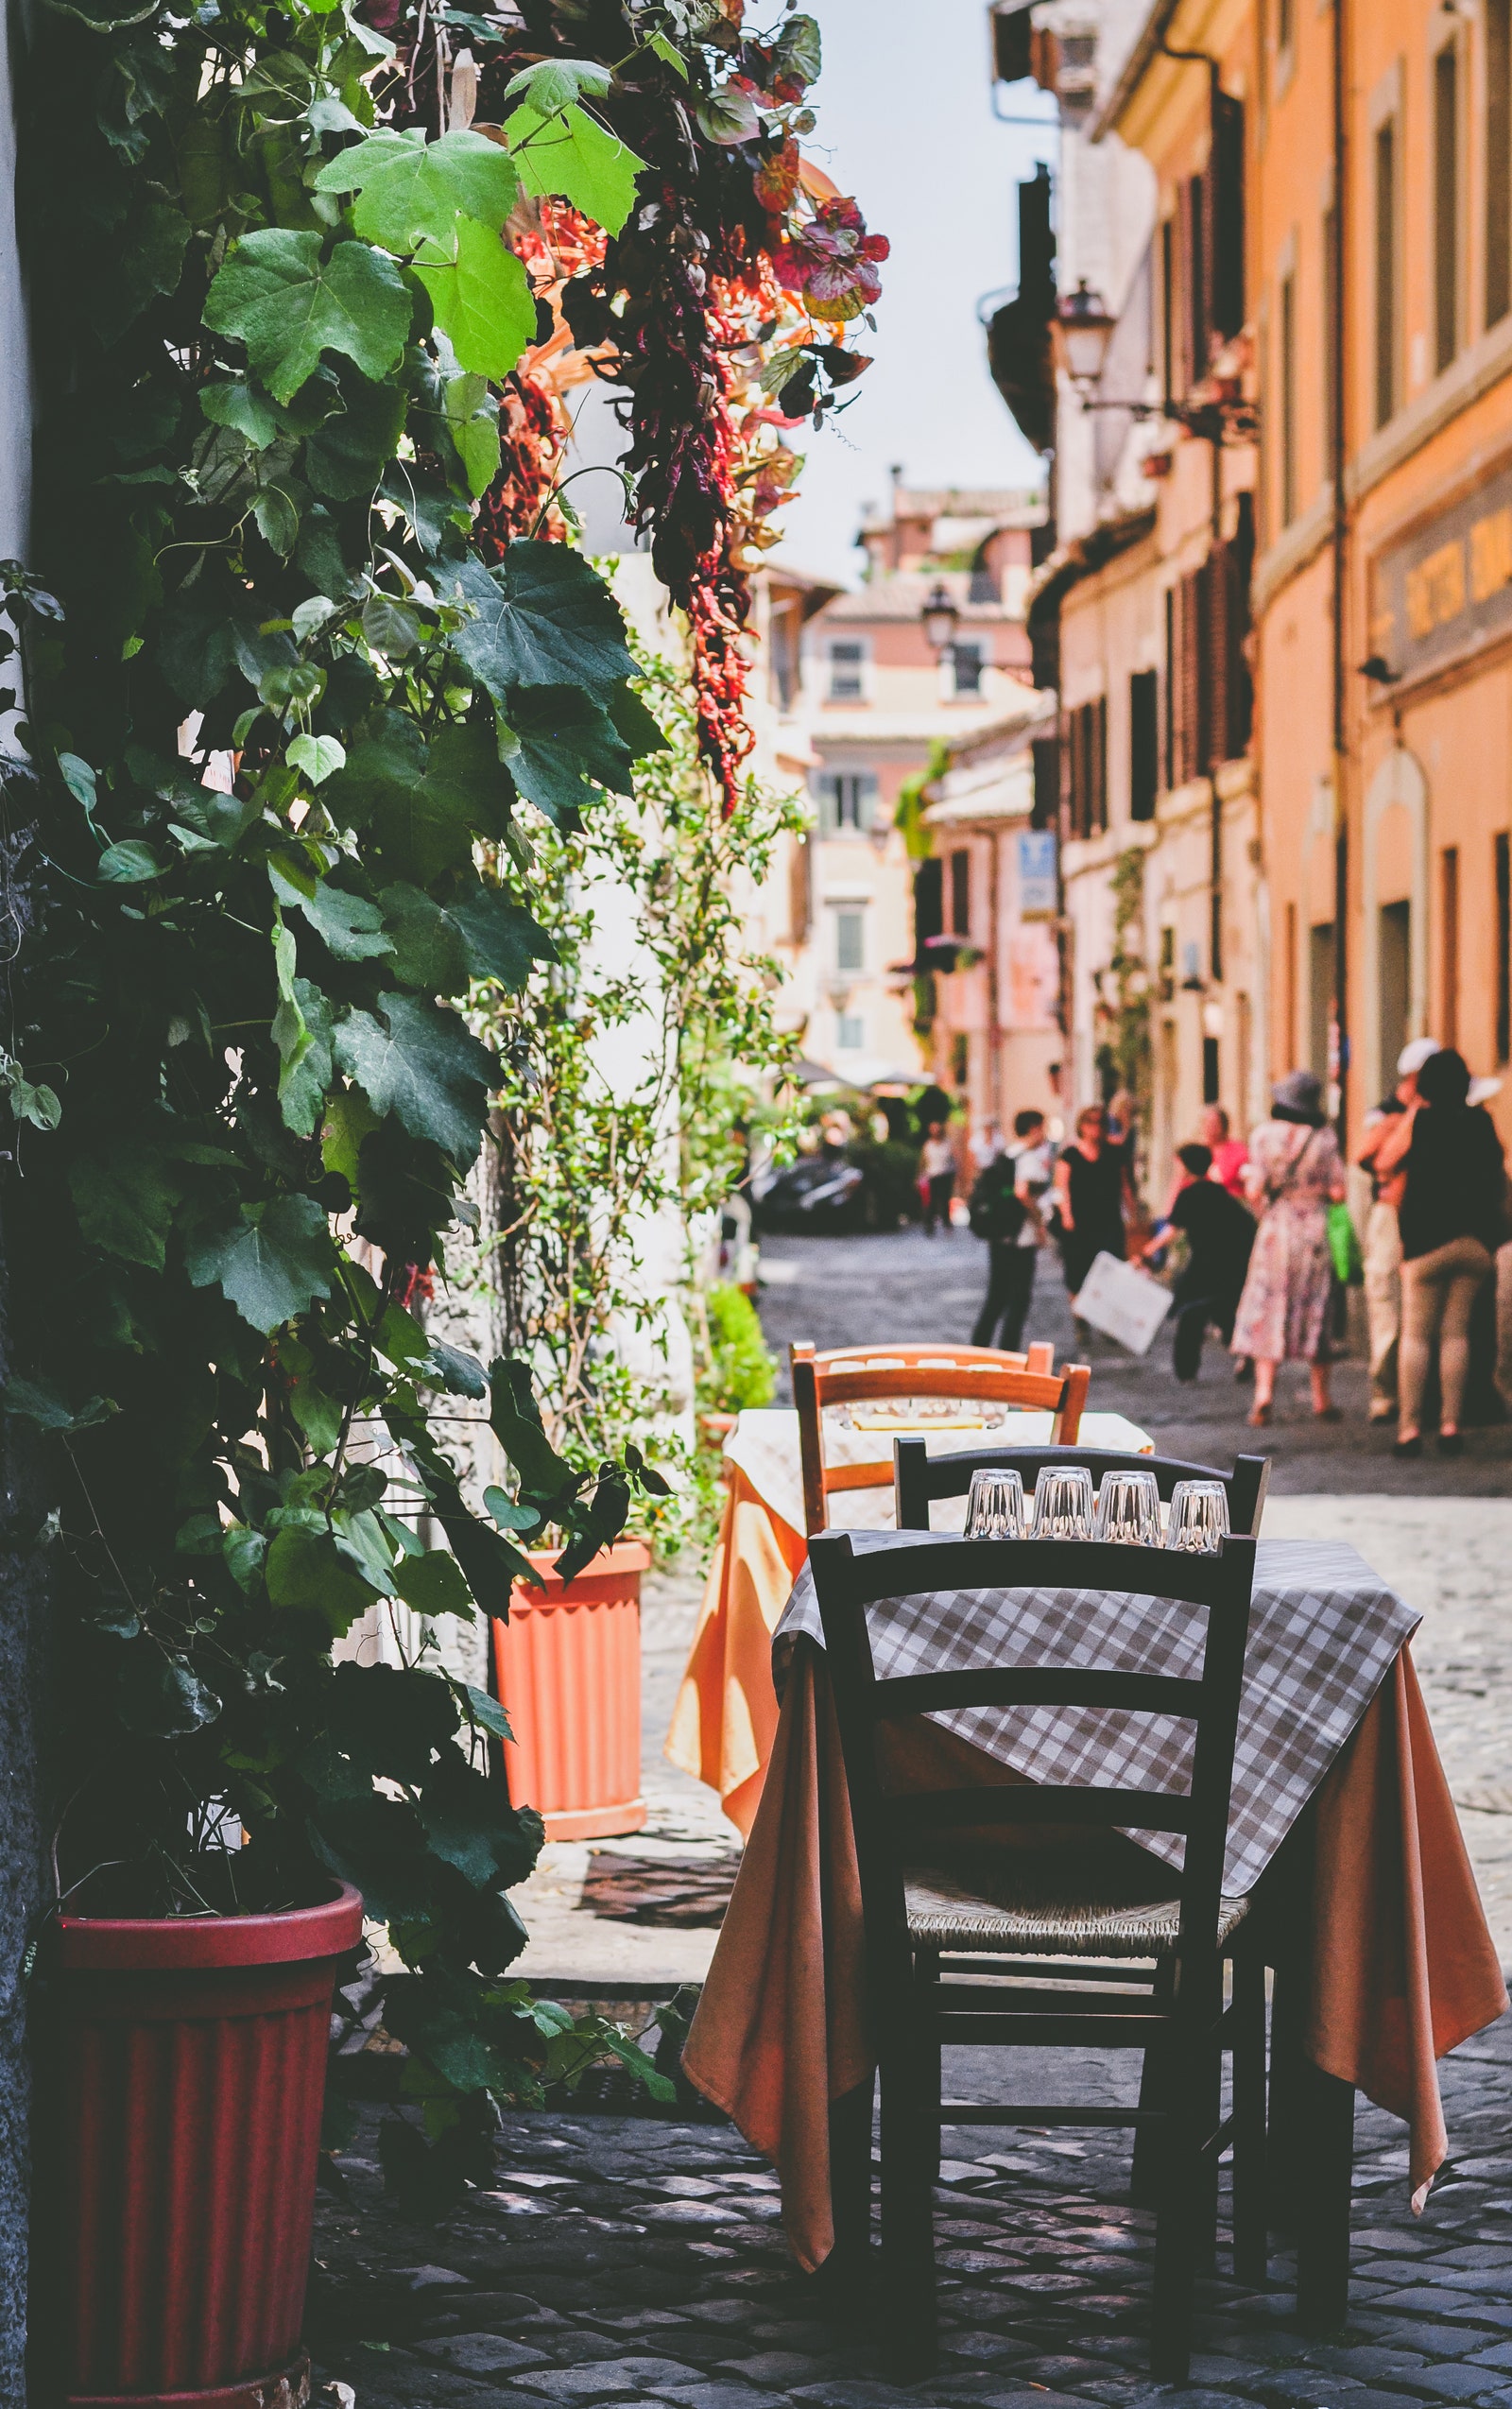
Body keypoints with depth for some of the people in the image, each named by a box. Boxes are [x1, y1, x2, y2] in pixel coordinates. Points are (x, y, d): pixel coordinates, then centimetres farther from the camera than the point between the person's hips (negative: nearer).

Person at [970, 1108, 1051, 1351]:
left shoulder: (1005, 1157, 13)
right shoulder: (1030, 1158, -13)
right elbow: (1022, 1192, -27)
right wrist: (1039, 1222, -16)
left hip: (998, 1237, 8)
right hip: (1021, 1238, -8)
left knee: (996, 1298, 16)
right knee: (1019, 1298, -1)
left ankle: (977, 1349, 17)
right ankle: (1009, 1356, -1)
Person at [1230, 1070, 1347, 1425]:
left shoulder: (1264, 1135, -6)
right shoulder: (1324, 1137, -4)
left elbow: (1256, 1191, -10)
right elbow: (1337, 1192, -4)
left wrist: (1250, 1178, 11)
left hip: (1275, 1229, -1)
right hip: (1315, 1230, 1)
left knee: (1267, 1312, 3)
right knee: (1315, 1313, 11)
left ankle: (1264, 1394, -11)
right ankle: (1321, 1399, 16)